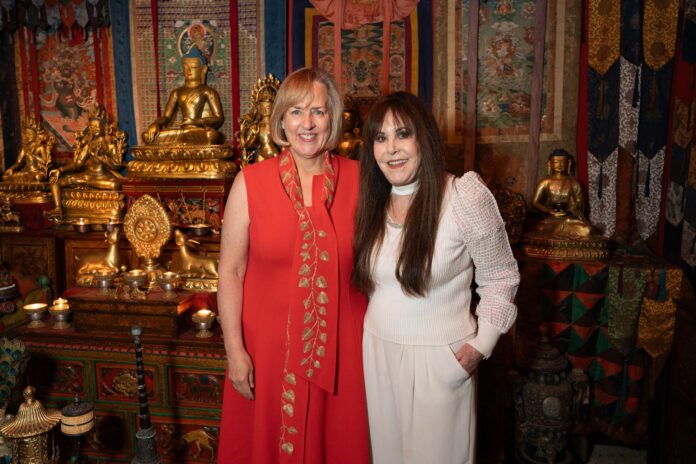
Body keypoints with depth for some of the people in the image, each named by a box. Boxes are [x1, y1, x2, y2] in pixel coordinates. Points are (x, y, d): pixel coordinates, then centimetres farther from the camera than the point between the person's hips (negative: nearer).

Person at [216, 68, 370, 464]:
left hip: (340, 349, 1)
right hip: (269, 349, -1)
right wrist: (235, 351, -7)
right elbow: (231, 272, -5)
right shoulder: (250, 182, -7)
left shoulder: (357, 179, -3)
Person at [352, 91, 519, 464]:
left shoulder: (464, 196, -15)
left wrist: (480, 345, -11)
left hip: (439, 359, -4)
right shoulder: (374, 201, 1)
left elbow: (501, 278, -7)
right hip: (378, 351, 5)